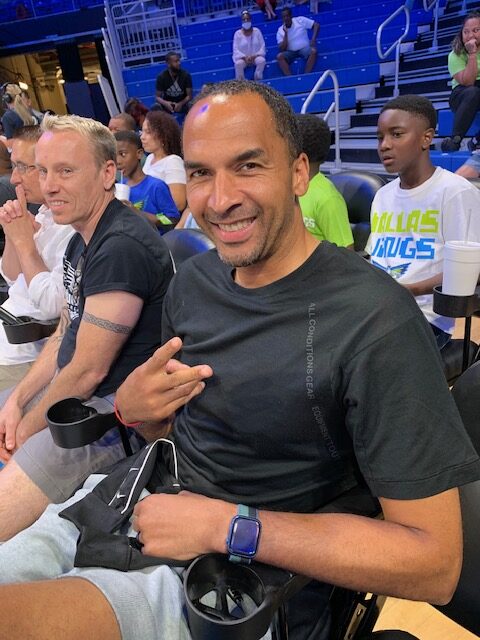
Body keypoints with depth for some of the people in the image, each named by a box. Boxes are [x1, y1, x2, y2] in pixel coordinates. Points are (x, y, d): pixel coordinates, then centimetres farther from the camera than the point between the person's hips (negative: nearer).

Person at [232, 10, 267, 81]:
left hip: (256, 56, 1)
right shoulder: (237, 33, -1)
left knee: (262, 61, -33)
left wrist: (255, 56, -16)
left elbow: (262, 46, 0)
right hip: (242, 57, -1)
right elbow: (235, 50, -6)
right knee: (238, 64, -36)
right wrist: (245, 57, -21)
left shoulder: (257, 31, 3)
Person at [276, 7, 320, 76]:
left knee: (313, 51, -33)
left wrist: (313, 39, -14)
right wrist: (285, 34, -16)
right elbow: (282, 49, -9)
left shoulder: (300, 20, -2)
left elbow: (316, 25, 0)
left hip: (304, 48, 0)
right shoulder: (280, 31, 0)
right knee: (279, 56, -29)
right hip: (290, 52, 1)